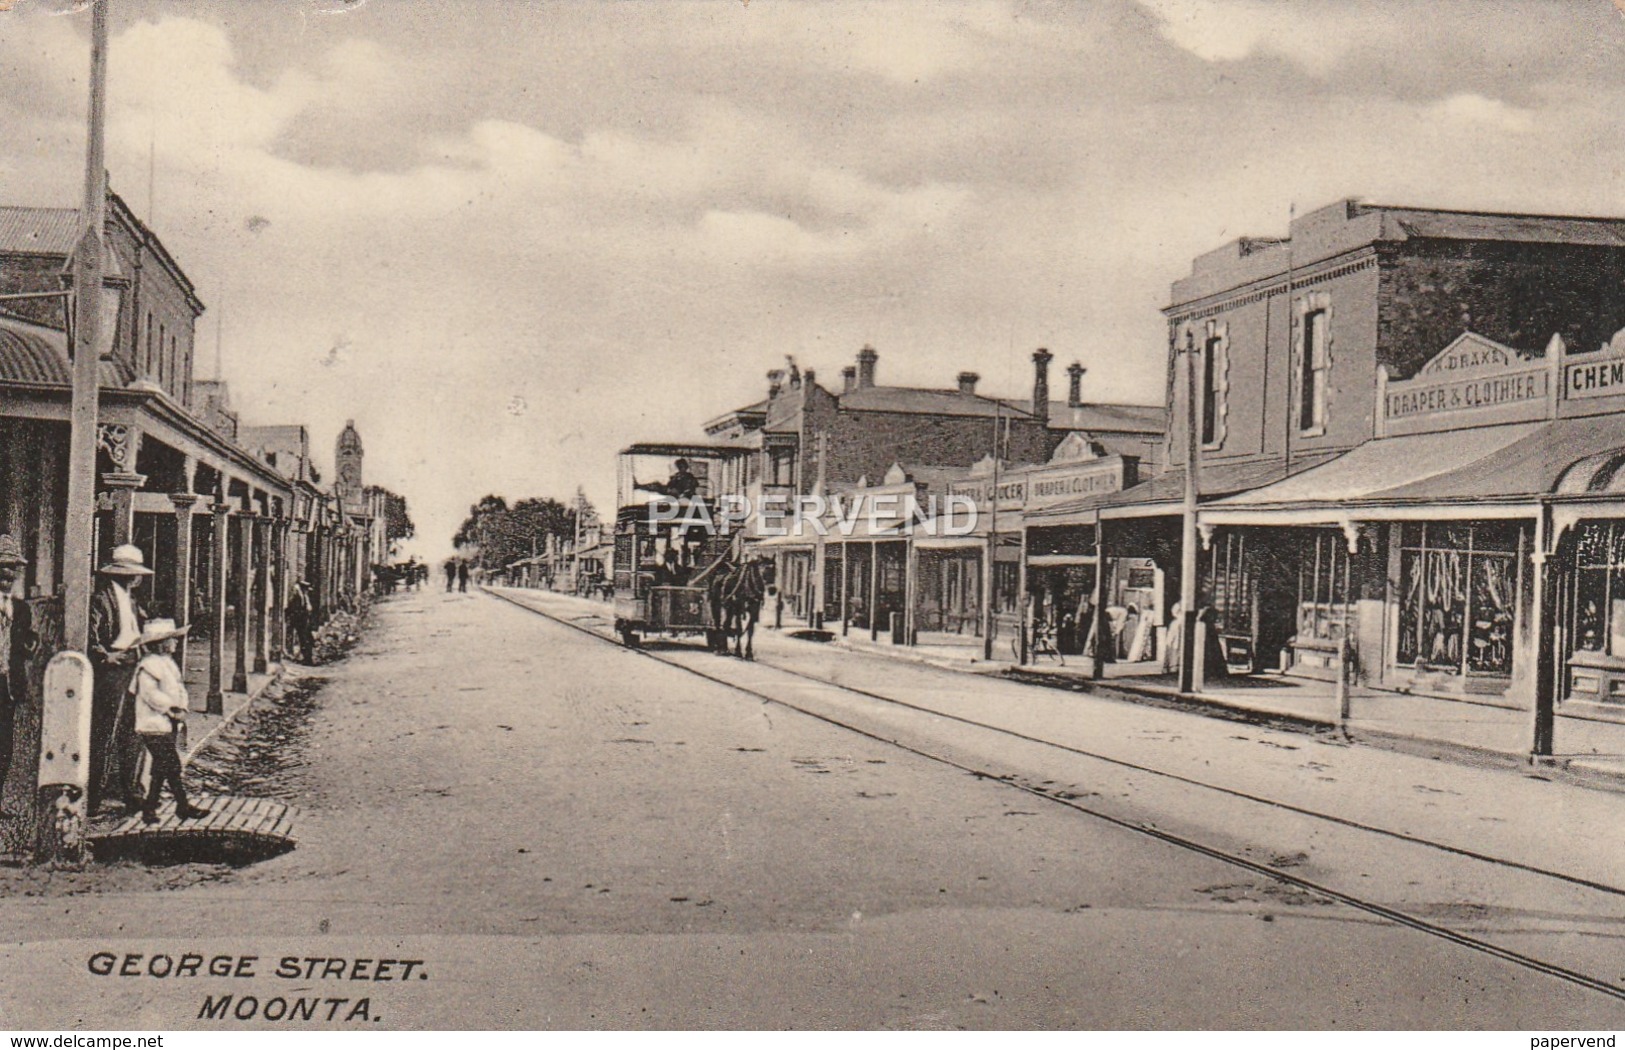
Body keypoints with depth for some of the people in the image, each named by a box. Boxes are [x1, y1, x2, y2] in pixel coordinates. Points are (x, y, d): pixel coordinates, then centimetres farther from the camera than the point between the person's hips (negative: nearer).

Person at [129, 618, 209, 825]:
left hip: (168, 726, 10)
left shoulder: (168, 663, 17)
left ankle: (149, 810, 19)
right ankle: (183, 806, -5)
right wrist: (172, 709, -21)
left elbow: (179, 689, 16)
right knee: (172, 767, -9)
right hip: (154, 726, -10)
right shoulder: (148, 665, -13)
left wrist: (182, 709, -1)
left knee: (162, 769, 12)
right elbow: (150, 694, -22)